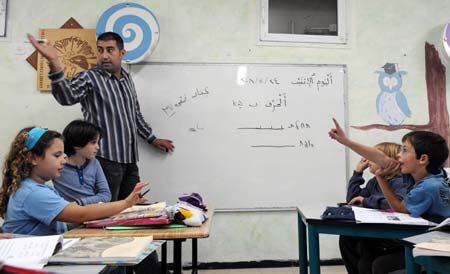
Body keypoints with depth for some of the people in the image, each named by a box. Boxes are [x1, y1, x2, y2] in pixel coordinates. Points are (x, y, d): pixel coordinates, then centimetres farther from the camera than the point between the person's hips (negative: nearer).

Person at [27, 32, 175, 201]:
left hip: (130, 161, 6)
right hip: (106, 160, -6)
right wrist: (54, 63, -40)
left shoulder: (127, 79, 15)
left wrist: (152, 139, 29)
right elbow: (67, 96, -26)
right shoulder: (89, 78, -4)